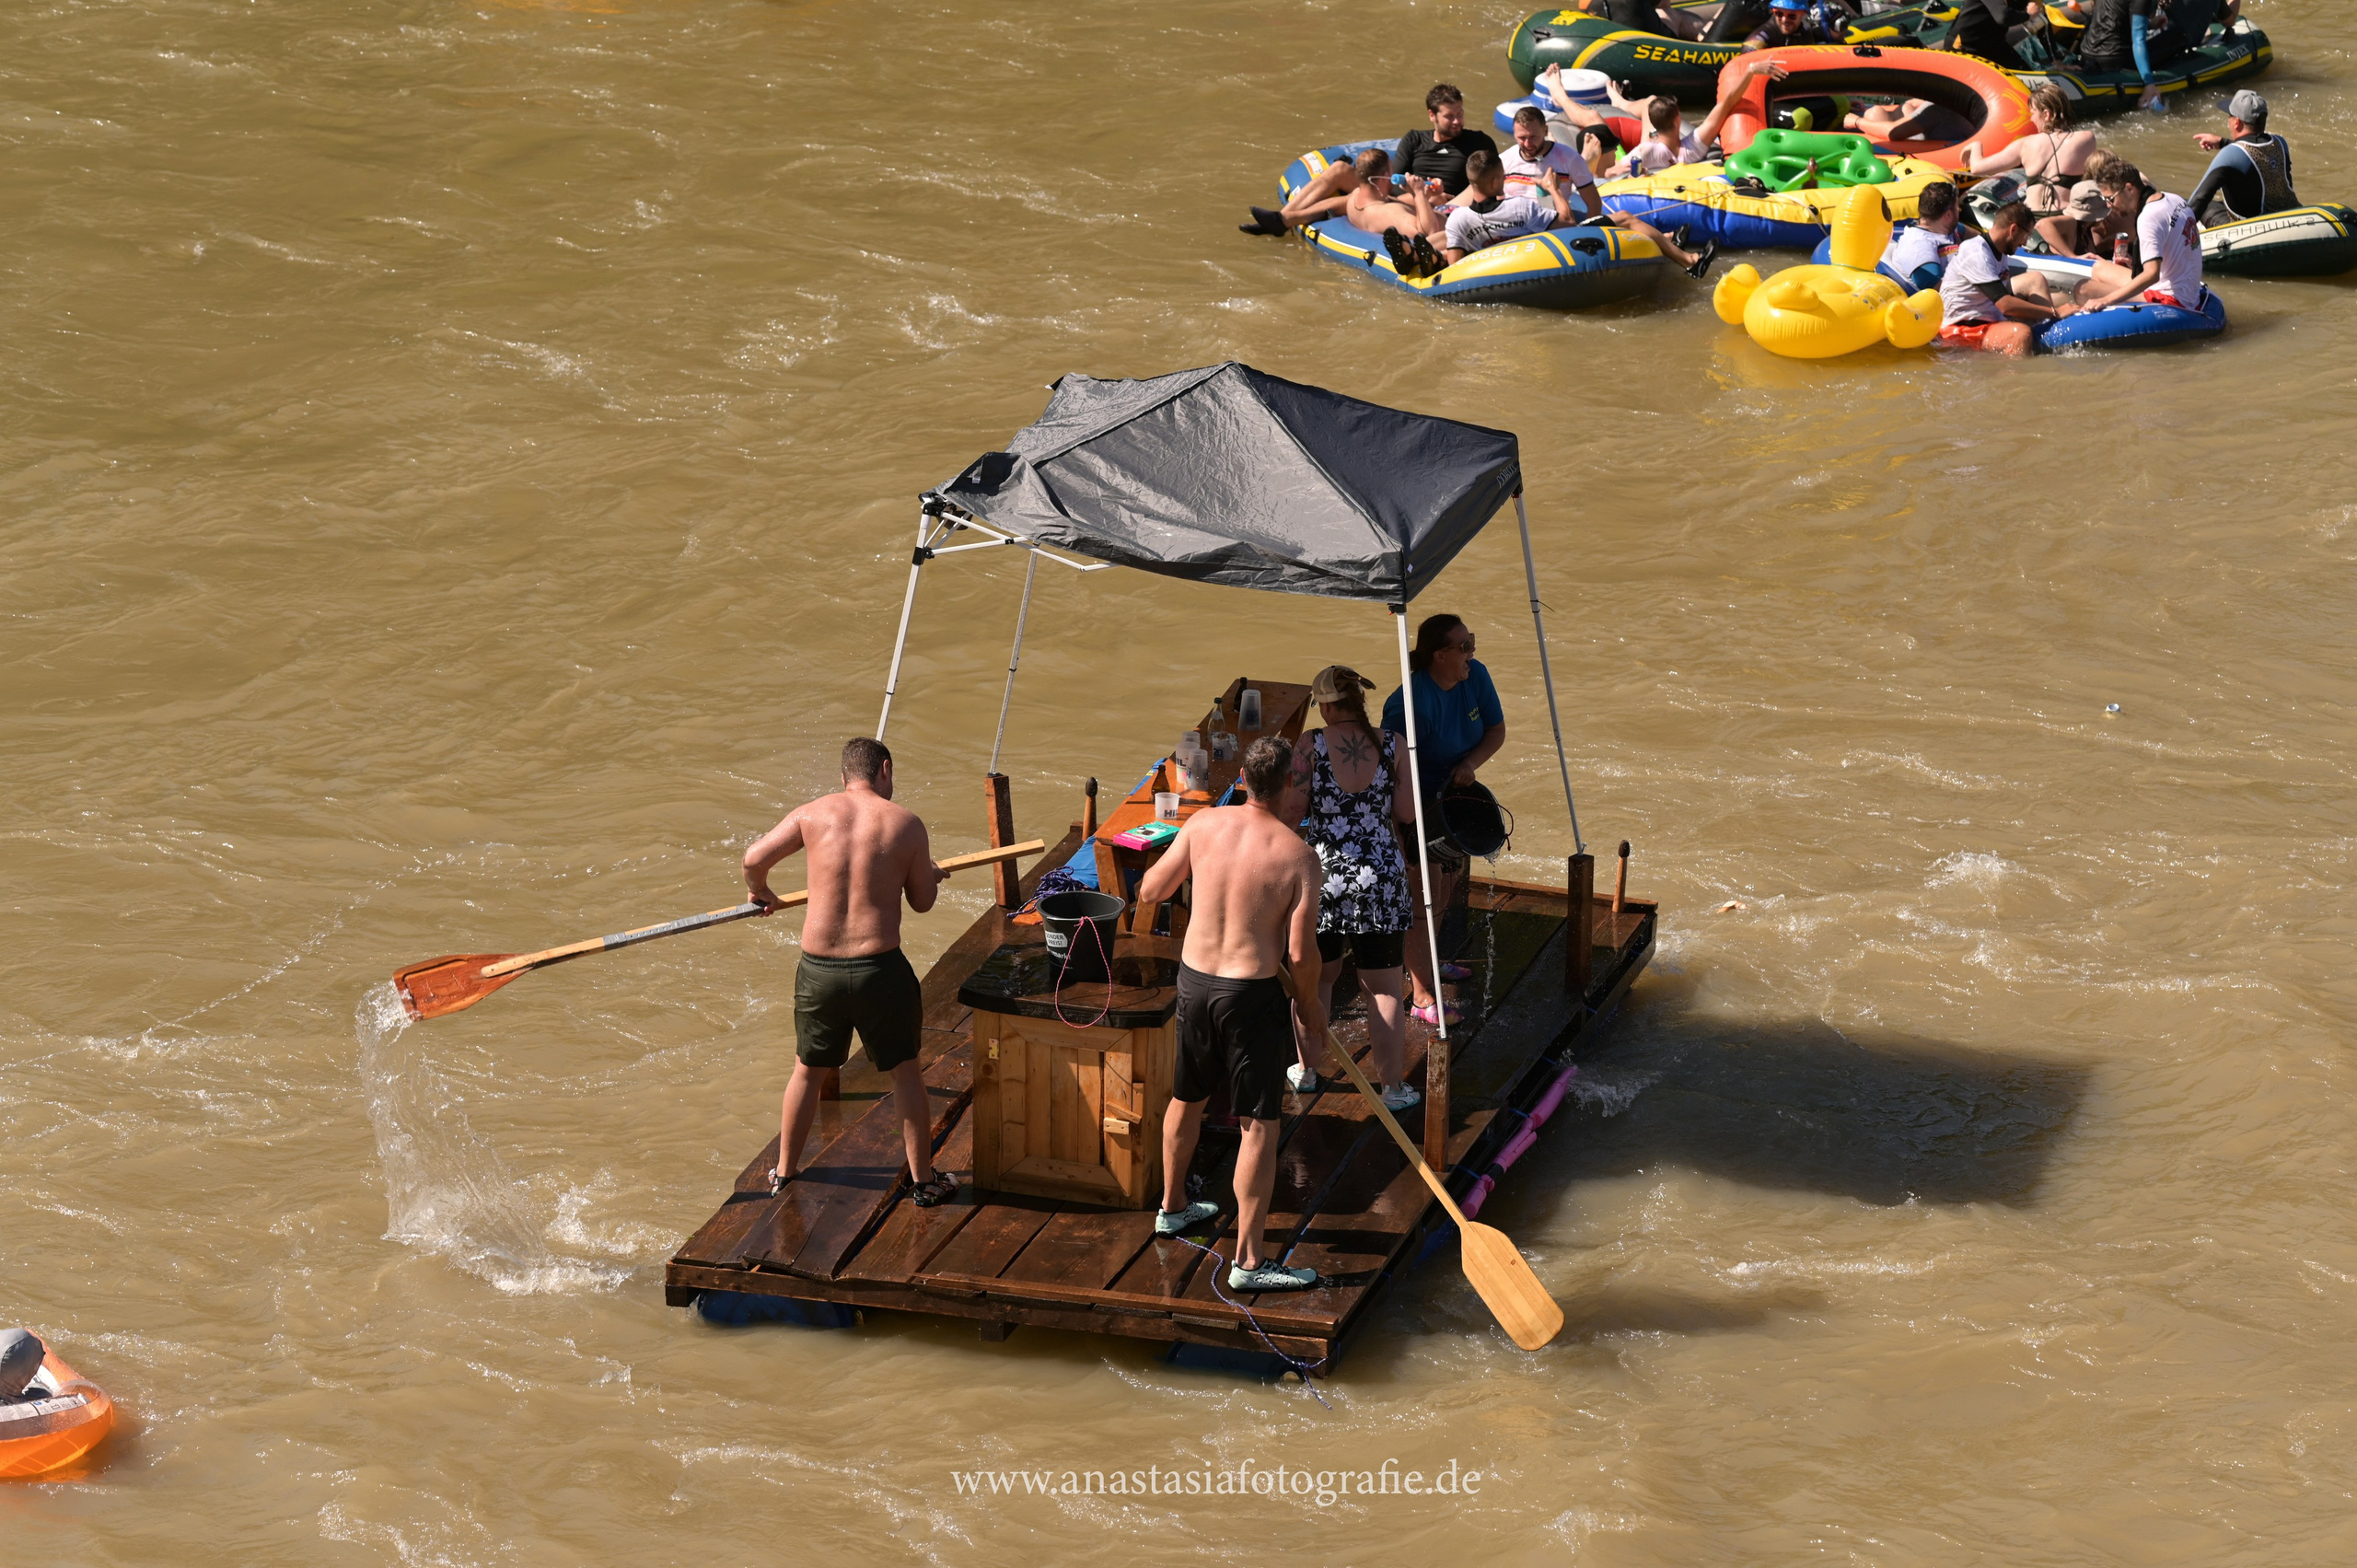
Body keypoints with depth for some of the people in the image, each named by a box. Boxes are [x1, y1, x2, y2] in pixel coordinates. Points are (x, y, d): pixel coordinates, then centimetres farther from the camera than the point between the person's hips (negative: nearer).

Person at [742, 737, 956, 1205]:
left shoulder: (813, 814, -1)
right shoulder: (906, 823, -4)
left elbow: (754, 859, 0)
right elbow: (923, 901, 5)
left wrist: (762, 894, 23)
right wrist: (932, 876, 29)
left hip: (818, 970, 2)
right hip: (880, 969, -2)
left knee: (808, 1072, 22)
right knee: (907, 1072, 16)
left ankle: (783, 1173, 34)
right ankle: (924, 1180, 25)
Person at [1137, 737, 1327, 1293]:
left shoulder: (1204, 825, -6)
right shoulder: (1298, 857, -16)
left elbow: (1150, 892, 5)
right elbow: (1301, 953, -14)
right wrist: (1311, 1007, 4)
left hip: (1194, 980, 5)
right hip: (1253, 995, -5)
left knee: (1186, 1098, 26)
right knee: (1261, 1125, 2)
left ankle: (1172, 1207, 46)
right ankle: (1248, 1259, 2)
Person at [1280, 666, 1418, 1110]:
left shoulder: (1310, 746, -10)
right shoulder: (1392, 748, -5)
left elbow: (1293, 812, -10)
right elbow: (1407, 813, -2)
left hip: (1322, 874, 0)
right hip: (1380, 879, 0)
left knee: (1315, 977, 20)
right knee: (1384, 988, 9)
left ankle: (1307, 1071, 33)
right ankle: (1392, 1086, 14)